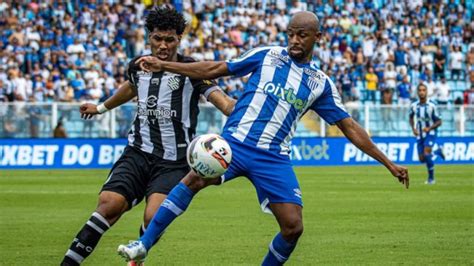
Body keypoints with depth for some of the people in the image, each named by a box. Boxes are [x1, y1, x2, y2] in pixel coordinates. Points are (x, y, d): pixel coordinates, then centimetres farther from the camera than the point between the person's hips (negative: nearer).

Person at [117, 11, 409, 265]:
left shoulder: (321, 83, 12)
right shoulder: (266, 55, 8)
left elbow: (350, 127, 15)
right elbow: (215, 69, 10)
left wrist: (388, 163, 11)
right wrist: (163, 65, 5)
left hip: (274, 158, 2)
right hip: (235, 141, -2)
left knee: (294, 227, -11)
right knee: (196, 178, -29)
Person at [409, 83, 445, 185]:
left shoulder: (431, 106, -17)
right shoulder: (414, 106, -5)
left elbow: (439, 121, -10)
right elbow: (411, 118, 15)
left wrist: (429, 128, -26)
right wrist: (413, 128, -1)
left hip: (430, 133, -5)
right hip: (419, 135, 5)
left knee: (426, 154, -23)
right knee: (422, 159, 4)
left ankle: (431, 178, -6)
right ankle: (437, 152, 36)